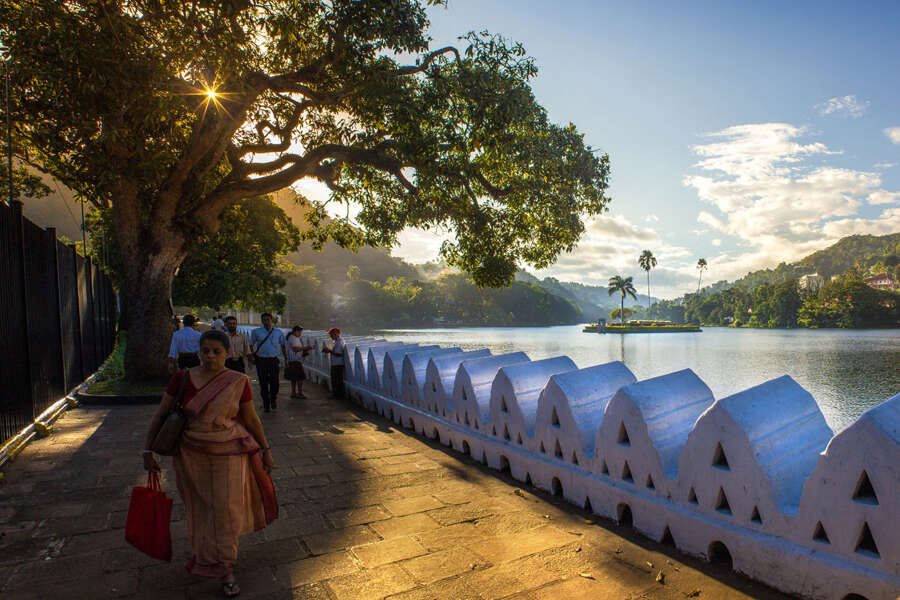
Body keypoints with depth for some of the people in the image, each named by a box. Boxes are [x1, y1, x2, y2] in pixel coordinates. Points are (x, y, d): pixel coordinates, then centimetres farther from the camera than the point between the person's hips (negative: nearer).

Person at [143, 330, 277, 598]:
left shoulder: (238, 382, -10)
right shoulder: (182, 379, -9)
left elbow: (251, 419, -1)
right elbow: (161, 415, -2)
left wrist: (266, 450, 3)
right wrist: (148, 450, -3)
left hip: (229, 454, -1)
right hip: (192, 455, 1)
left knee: (226, 508, 3)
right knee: (201, 507, 16)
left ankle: (226, 568, 23)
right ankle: (206, 557, 43)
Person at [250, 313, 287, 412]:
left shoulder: (279, 332, 5)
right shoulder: (256, 332, 3)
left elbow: (283, 346, 13)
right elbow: (251, 345, 8)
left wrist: (286, 359, 10)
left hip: (273, 360, 0)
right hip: (261, 360, 0)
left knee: (274, 381, -3)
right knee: (263, 382, 4)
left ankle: (273, 400, 21)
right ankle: (266, 403, 15)